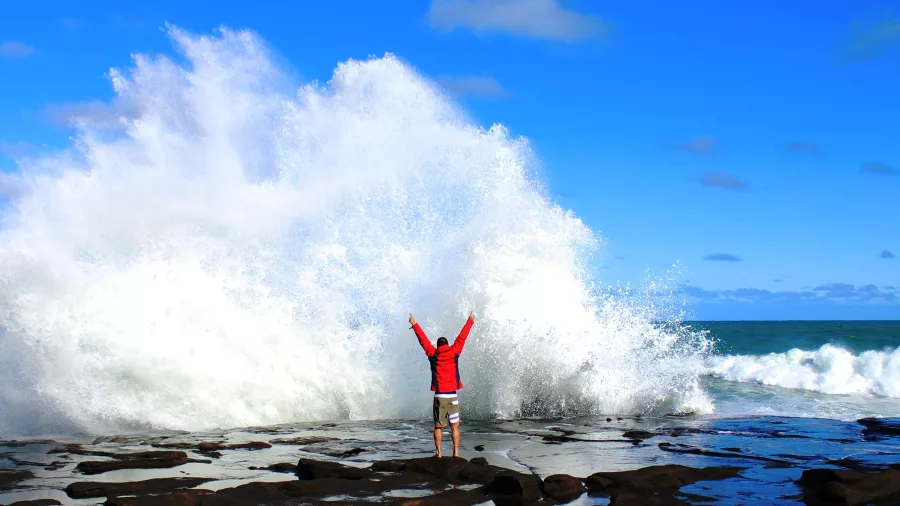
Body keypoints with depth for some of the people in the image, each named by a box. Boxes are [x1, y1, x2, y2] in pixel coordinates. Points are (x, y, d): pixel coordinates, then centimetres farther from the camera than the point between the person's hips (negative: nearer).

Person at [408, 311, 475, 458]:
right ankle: (456, 452, -3)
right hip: (452, 396, 0)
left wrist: (414, 324, 22)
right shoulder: (454, 352, 2)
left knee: (438, 426, 6)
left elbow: (423, 340, 11)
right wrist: (470, 320, 20)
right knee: (454, 426, 3)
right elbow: (462, 337, 11)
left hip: (439, 396, 0)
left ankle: (438, 452, 1)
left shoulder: (433, 354, 2)